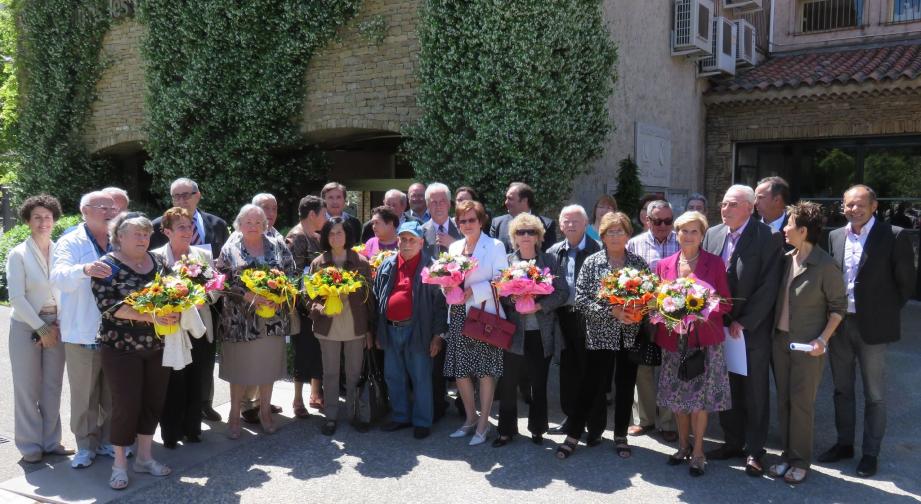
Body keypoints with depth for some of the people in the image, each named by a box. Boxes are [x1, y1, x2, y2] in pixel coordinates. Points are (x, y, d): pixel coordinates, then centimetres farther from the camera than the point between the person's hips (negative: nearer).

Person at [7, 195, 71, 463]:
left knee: (53, 386, 8)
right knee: (27, 388, 4)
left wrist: (58, 325, -3)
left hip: (56, 327, 3)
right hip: (27, 327, -3)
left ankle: (50, 441, 20)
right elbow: (16, 298, -10)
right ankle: (30, 445, 16)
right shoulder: (18, 254, -6)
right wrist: (41, 328, -11)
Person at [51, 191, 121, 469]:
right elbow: (59, 277, -20)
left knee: (112, 393, 11)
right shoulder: (70, 243, -3)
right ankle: (85, 445, 20)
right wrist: (85, 269, -41)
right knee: (83, 394, 5)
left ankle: (107, 440, 26)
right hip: (83, 333, -3)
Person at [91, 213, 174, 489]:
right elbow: (108, 305, -18)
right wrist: (149, 316, -27)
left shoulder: (157, 261, 8)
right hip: (122, 347, -5)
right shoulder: (108, 265, -8)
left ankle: (144, 457, 25)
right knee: (125, 404, -1)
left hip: (158, 346, 5)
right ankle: (120, 463, 16)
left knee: (153, 401, 10)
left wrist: (173, 311, -11)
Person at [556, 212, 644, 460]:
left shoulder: (638, 263, 3)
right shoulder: (592, 263, -4)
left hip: (630, 335, 3)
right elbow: (581, 300, -10)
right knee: (592, 386, 2)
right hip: (600, 335, -2)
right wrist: (611, 311, -19)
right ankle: (573, 434, 16)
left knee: (625, 386, 11)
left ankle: (620, 436, 27)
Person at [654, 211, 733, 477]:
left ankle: (698, 451, 15)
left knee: (700, 396, 0)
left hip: (704, 339, -3)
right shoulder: (664, 265, 6)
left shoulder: (714, 263, -1)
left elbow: (726, 303, 0)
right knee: (677, 396, 10)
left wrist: (705, 311, -18)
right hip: (673, 340, 3)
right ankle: (683, 445, 27)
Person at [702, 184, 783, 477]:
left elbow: (769, 287, -14)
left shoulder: (767, 237, -10)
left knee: (755, 392, 7)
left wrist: (742, 322, -15)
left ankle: (754, 451, 18)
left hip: (752, 329, -4)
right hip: (719, 325, 5)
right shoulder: (713, 234, 5)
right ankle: (732, 442, 27)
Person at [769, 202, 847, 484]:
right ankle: (788, 454, 24)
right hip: (780, 340, 5)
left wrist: (823, 339, -14)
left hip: (808, 344, -5)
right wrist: (773, 331, 3)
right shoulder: (785, 259, 2)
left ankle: (801, 460, 17)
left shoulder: (825, 266, -14)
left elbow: (839, 307, -7)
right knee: (784, 401, 11)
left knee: (801, 403, 3)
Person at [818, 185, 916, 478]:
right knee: (842, 389, 16)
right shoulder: (835, 236, 5)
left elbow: (906, 282, -4)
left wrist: (886, 312, -1)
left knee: (874, 394, 8)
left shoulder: (894, 236, -9)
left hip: (872, 326, -4)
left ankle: (870, 453, 20)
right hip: (839, 324, 5)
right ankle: (844, 444, 30)